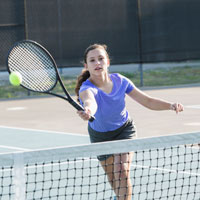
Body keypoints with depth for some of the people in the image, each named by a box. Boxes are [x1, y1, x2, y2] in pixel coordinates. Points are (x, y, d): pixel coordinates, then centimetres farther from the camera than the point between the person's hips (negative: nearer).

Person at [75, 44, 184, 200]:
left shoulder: (120, 81, -23)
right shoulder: (86, 88, -34)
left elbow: (148, 101, -16)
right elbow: (90, 101, -60)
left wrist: (171, 105, -33)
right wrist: (88, 111, -85)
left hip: (124, 130, 0)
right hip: (100, 136, 0)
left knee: (122, 171, -21)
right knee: (113, 179, 13)